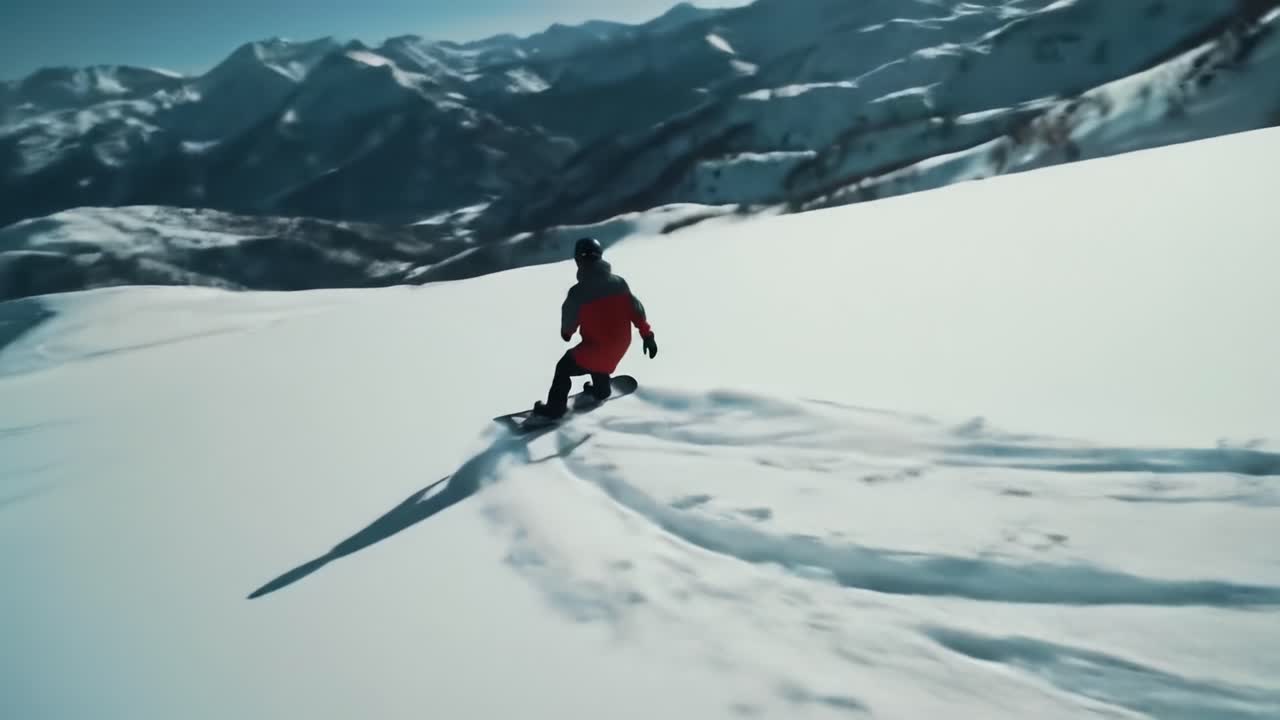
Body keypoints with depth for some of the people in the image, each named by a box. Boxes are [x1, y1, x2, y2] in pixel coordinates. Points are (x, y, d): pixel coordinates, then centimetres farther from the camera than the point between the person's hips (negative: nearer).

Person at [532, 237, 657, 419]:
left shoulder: (578, 292, -22)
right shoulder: (619, 283, -7)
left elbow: (568, 321, -7)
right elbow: (636, 310, 0)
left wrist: (566, 333, 17)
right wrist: (647, 335, 11)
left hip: (596, 348, -6)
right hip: (620, 346, 6)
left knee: (564, 368, 15)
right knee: (598, 359, 38)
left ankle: (555, 408, 20)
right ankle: (601, 389, 57)